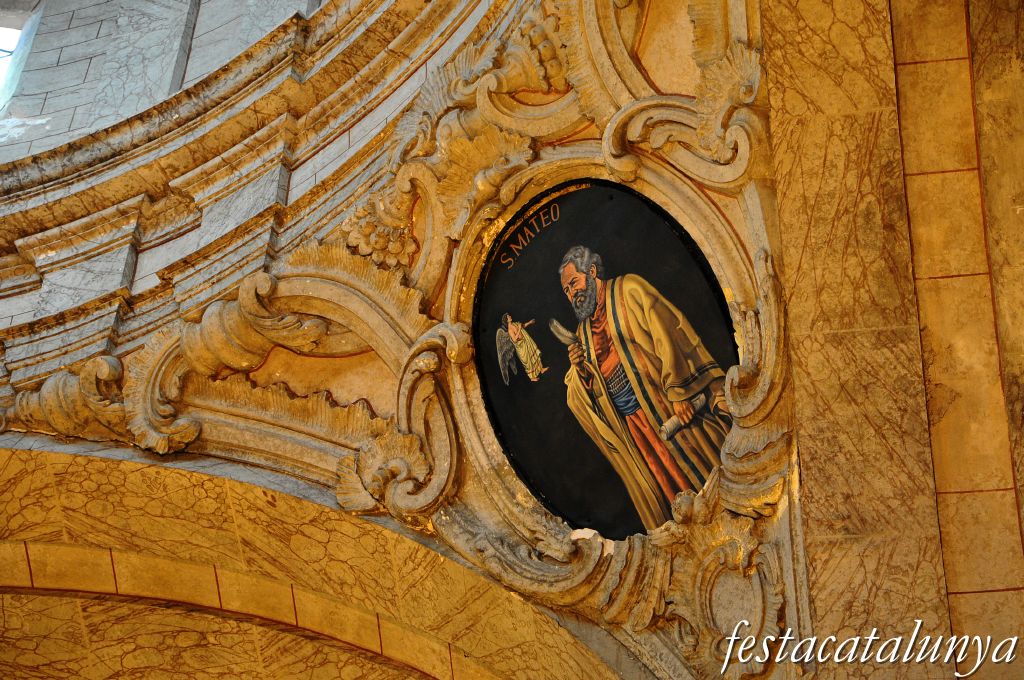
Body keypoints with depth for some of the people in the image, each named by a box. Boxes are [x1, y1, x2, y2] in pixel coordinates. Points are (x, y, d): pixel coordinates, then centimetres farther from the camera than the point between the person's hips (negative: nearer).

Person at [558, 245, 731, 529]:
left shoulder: (628, 290, 1)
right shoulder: (584, 332, 19)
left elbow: (667, 336, -10)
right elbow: (588, 395, 19)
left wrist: (679, 393, -19)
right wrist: (578, 369, -3)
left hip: (667, 407, -5)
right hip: (631, 423, 6)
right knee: (661, 498, 3)